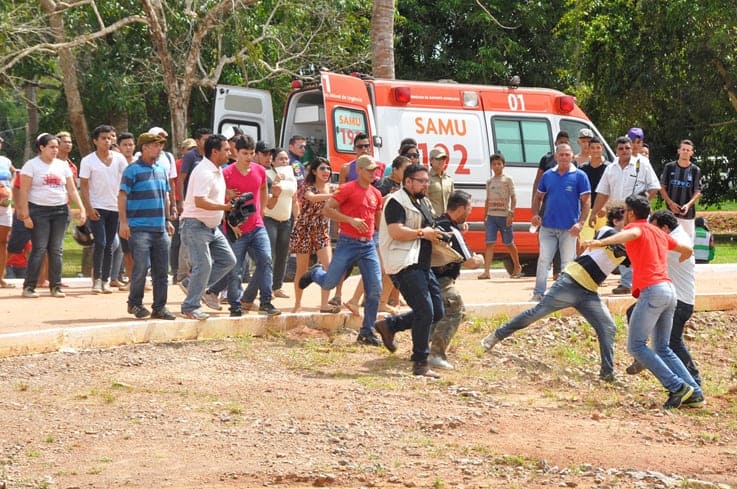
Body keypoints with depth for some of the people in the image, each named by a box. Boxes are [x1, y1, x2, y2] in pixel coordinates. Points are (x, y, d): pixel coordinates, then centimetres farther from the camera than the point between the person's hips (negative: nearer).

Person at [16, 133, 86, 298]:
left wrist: (82, 208, -1)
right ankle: (29, 286, -4)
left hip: (61, 210, 4)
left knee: (56, 250, 4)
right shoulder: (32, 165, -2)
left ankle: (55, 286, 9)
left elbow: (72, 190, 11)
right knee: (39, 249, -9)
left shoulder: (63, 165, 11)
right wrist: (25, 215, -13)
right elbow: (24, 191, -6)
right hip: (39, 210, -4)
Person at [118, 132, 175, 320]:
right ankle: (134, 303, 7)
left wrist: (168, 220, 20)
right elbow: (122, 197, -9)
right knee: (141, 267, -9)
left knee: (161, 270, 6)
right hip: (139, 228, -7)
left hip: (160, 228, 7)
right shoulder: (133, 170, -5)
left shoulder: (161, 170, 15)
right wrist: (123, 222, -15)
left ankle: (159, 307, 13)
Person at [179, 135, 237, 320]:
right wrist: (225, 207, -29)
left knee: (228, 259, 8)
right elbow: (200, 202, -29)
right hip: (196, 225, -10)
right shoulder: (203, 172, -19)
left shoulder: (217, 171, 13)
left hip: (212, 226, 10)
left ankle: (201, 287, 17)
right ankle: (190, 307, -3)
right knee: (203, 265, -11)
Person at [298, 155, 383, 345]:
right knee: (329, 283, -4)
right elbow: (327, 209, -13)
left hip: (368, 245, 5)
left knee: (375, 290, -3)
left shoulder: (376, 194, 13)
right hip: (348, 242, -5)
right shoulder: (347, 189, -7)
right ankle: (315, 273, 34)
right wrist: (351, 220, -19)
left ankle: (367, 332, 6)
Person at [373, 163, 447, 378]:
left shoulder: (423, 202, 21)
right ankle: (420, 364, -8)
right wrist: (423, 233, -14)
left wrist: (436, 234, 13)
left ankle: (389, 324, 22)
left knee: (437, 312, 8)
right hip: (405, 265, -10)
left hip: (422, 264, 10)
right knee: (425, 311, -14)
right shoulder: (397, 201, -9)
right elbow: (396, 232, -21)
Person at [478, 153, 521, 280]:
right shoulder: (489, 181, 12)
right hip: (491, 216, 3)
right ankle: (486, 271, -15)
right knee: (489, 243, -9)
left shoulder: (507, 180, 1)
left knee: (509, 243, 7)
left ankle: (517, 267, 27)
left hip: (504, 216, -3)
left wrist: (511, 214, -12)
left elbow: (513, 198, -3)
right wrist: (485, 216, 11)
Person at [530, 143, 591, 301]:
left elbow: (586, 201, -3)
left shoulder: (579, 176, -2)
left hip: (569, 228, -3)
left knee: (568, 263, 4)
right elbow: (538, 197, 17)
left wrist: (580, 223, -14)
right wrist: (535, 214, 0)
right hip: (548, 227, 3)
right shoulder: (548, 175, 8)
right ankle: (538, 294, 5)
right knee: (543, 261, 1)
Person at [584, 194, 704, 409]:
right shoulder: (659, 233, 25)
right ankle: (694, 392, 6)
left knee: (636, 346, -5)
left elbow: (632, 234, -25)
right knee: (662, 349, 16)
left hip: (652, 291, -8)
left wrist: (602, 242, -38)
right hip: (670, 290, 8)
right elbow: (687, 250, 37)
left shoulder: (636, 227, 2)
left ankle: (677, 387, -12)